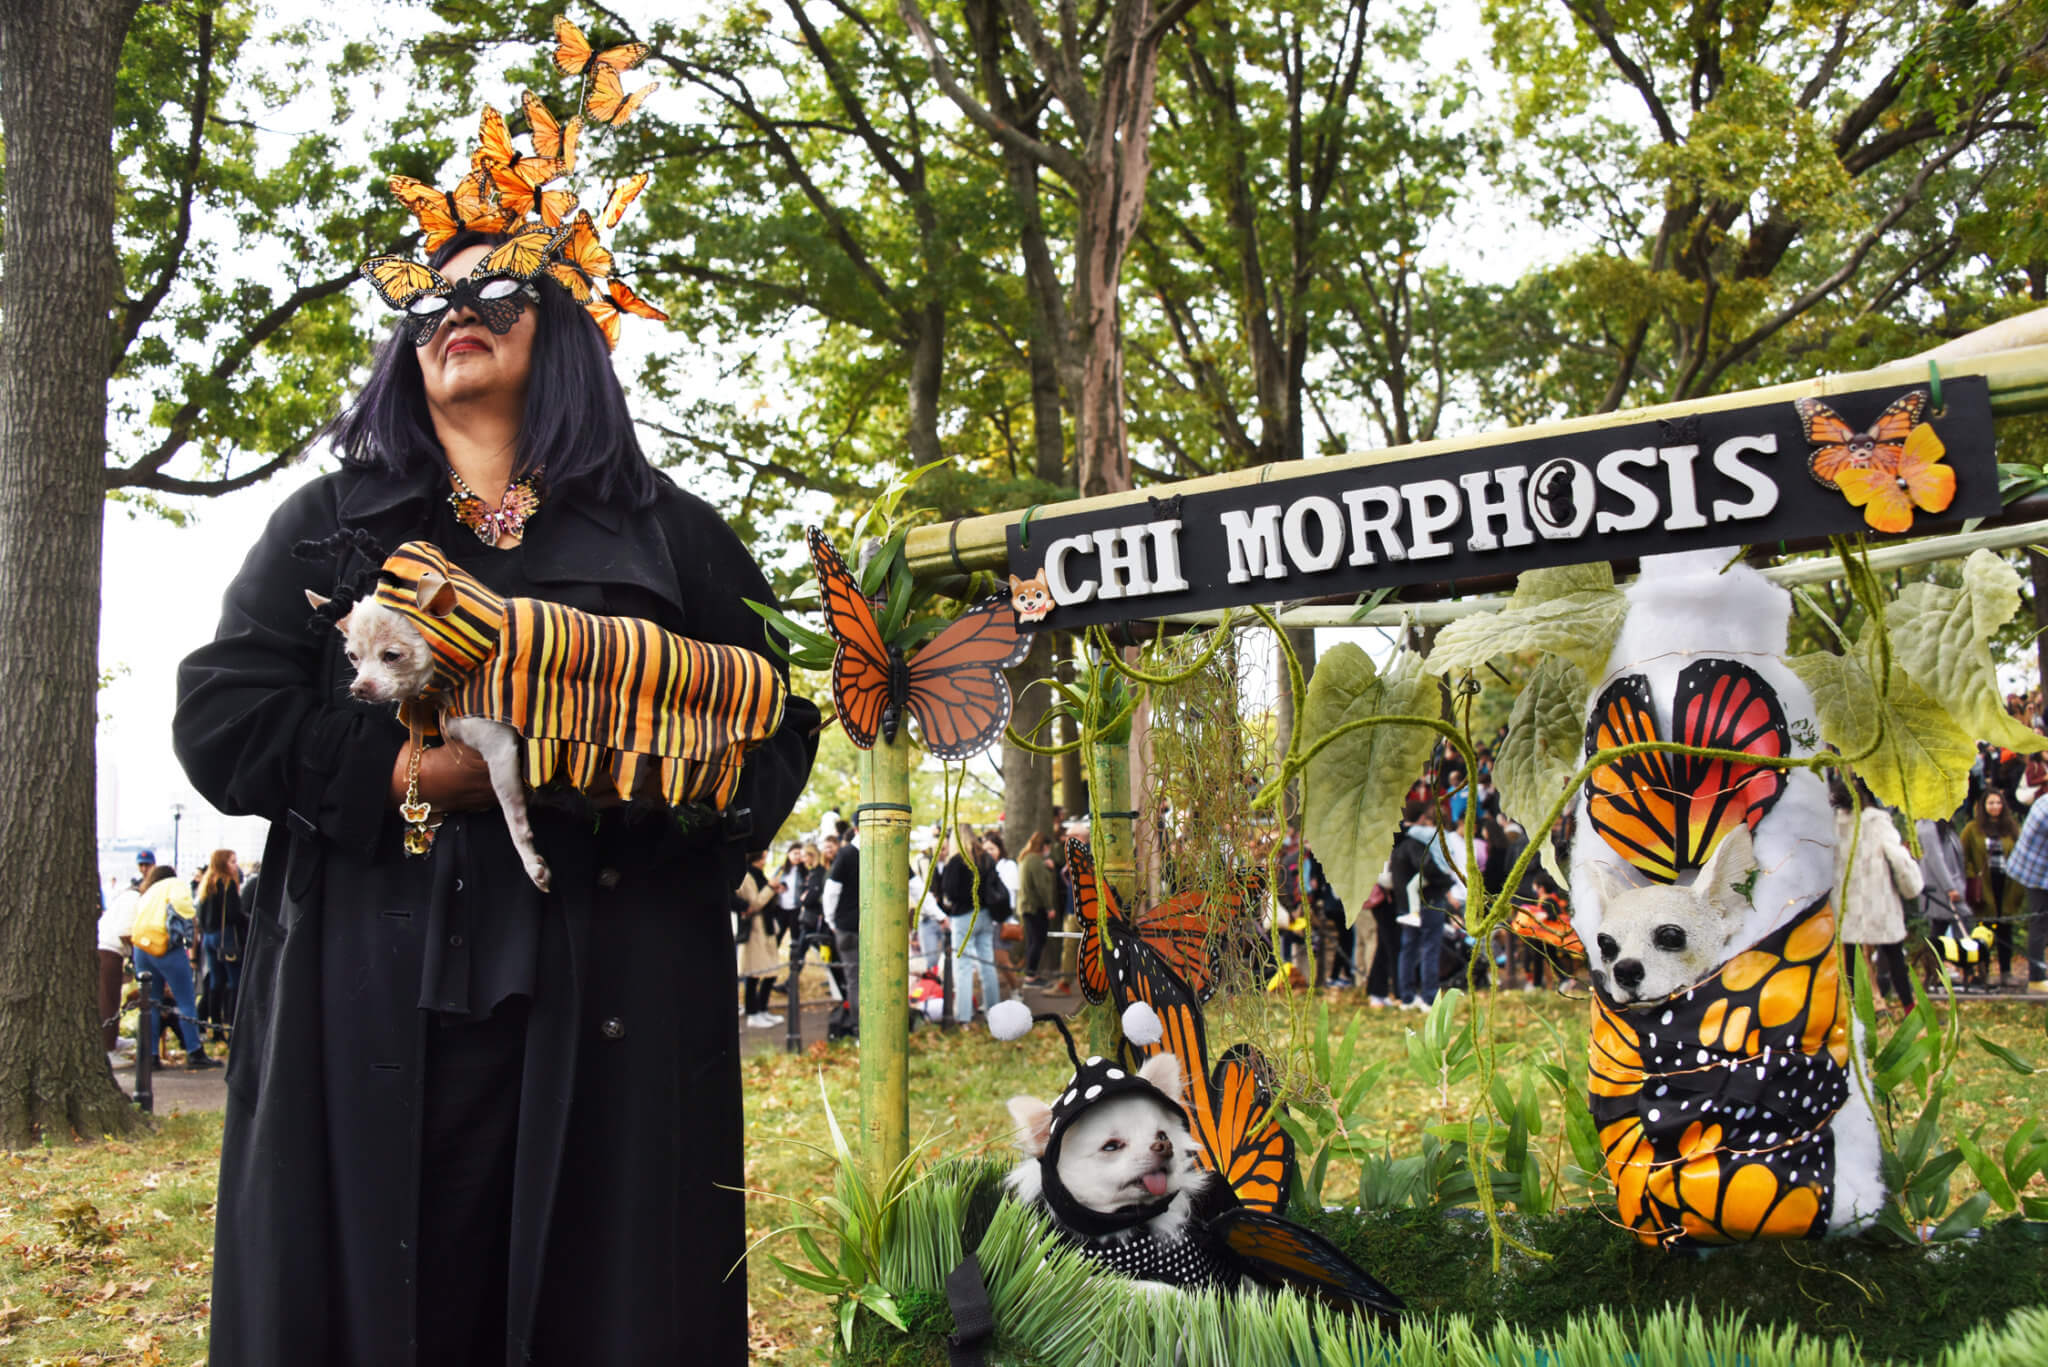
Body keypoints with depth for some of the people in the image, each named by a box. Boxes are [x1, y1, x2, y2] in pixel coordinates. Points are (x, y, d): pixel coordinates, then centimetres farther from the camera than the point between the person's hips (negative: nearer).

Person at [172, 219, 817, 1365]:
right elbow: (221, 721, 5)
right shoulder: (327, 526, 17)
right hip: (373, 1010, 1)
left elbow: (776, 730, 5)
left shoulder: (669, 534, 14)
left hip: (610, 1016, 0)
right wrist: (414, 774, -9)